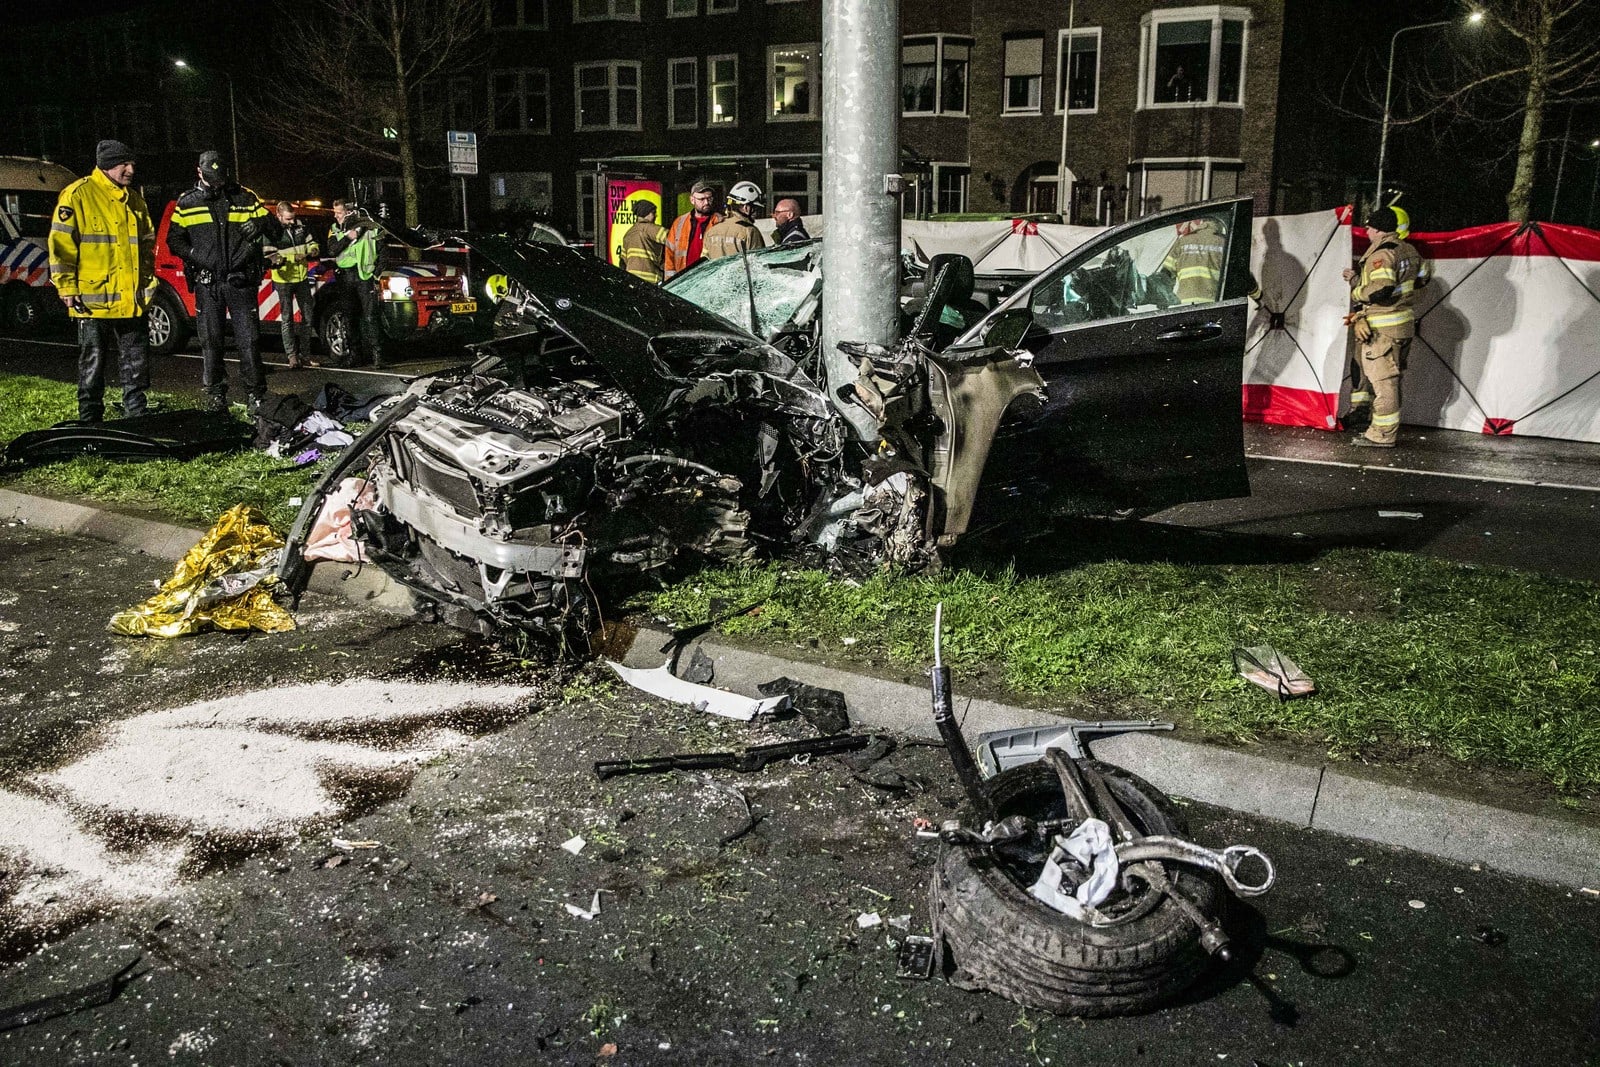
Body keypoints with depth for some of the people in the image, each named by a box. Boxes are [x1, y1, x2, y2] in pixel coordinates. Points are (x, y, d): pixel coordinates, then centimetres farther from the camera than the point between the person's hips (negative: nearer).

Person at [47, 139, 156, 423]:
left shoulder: (134, 199, 14)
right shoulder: (78, 195, -6)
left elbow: (148, 243, 23)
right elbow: (61, 244, -9)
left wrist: (149, 280, 17)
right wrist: (66, 287, -12)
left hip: (132, 301, 6)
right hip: (95, 300, -5)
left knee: (136, 365, 11)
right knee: (92, 368, 4)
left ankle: (137, 418, 22)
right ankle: (90, 424, 12)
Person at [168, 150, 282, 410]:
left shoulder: (245, 198, 6)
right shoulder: (187, 203, 9)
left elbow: (277, 232, 6)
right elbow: (174, 239, 12)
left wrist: (260, 224, -17)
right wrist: (194, 255, -7)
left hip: (241, 281, -1)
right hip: (207, 283, 1)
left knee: (249, 340, -3)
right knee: (210, 341, 4)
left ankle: (256, 394, 4)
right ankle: (215, 395, 12)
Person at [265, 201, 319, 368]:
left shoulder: (300, 226, 4)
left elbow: (313, 244, 15)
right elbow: (270, 257, -17)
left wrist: (310, 252, -8)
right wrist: (293, 258, -26)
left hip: (302, 278, 5)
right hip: (283, 281, -5)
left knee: (307, 316, 8)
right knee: (287, 318, -1)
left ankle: (305, 354, 18)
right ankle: (292, 356, 1)